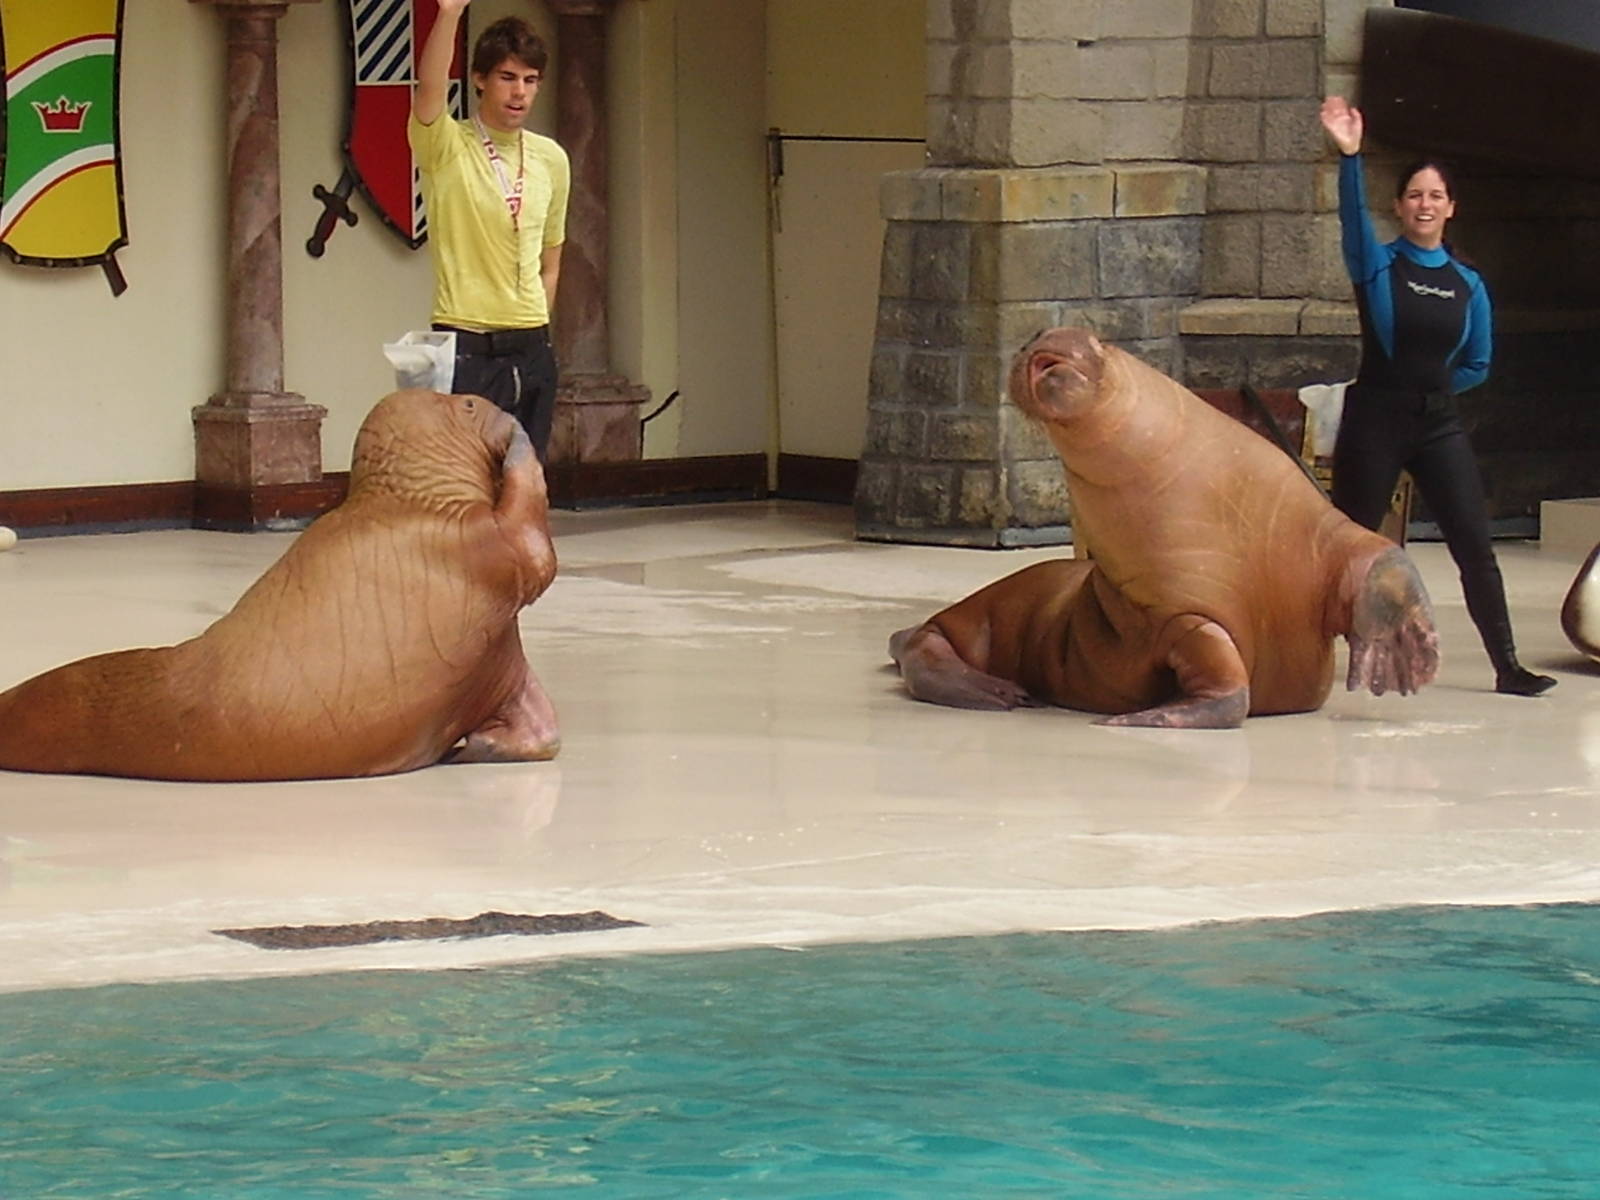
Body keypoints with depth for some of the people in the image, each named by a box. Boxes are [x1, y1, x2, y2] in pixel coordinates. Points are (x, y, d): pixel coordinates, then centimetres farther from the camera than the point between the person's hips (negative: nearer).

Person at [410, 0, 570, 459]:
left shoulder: (551, 159, 11)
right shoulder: (445, 148, -5)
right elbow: (429, 91, -26)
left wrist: (535, 327, 12)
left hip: (531, 351, 5)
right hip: (465, 347, -5)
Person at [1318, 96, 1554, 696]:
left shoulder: (1467, 283, 8)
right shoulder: (1378, 264, -1)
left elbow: (1477, 365, 16)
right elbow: (1353, 218, -22)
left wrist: (1429, 385, 5)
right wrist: (1349, 157, -37)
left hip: (1438, 422, 3)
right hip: (1373, 421, -3)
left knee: (1475, 545, -2)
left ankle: (1507, 665, 1)